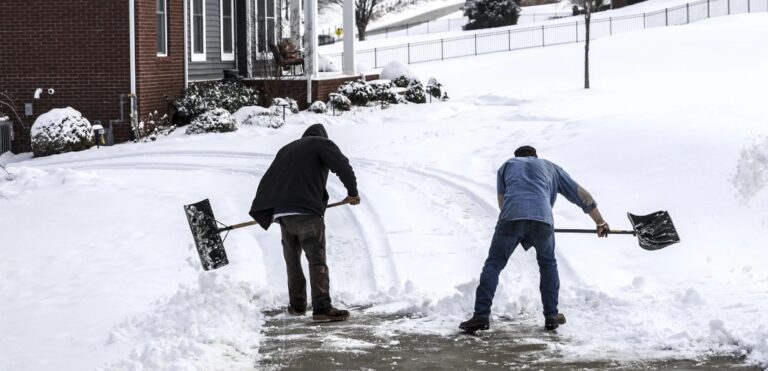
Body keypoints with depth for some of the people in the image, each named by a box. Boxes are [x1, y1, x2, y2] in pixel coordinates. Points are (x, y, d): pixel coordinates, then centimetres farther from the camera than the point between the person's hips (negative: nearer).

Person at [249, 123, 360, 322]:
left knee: (292, 260, 17)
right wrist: (352, 192, 4)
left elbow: (267, 180, 23)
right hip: (307, 212, -6)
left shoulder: (285, 150, 25)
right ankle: (322, 307, -19)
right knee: (317, 260, -9)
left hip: (282, 214, 6)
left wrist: (260, 211, 25)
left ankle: (297, 305, 23)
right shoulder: (322, 144, 7)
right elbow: (342, 166, -7)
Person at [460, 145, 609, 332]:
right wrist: (600, 222, 43)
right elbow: (582, 196, 34)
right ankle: (551, 316, 23)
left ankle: (481, 316, -3)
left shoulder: (507, 165, 32)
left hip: (511, 217, -1)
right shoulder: (551, 167, 34)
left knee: (493, 264, 8)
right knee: (548, 265, 24)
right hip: (542, 219, 1)